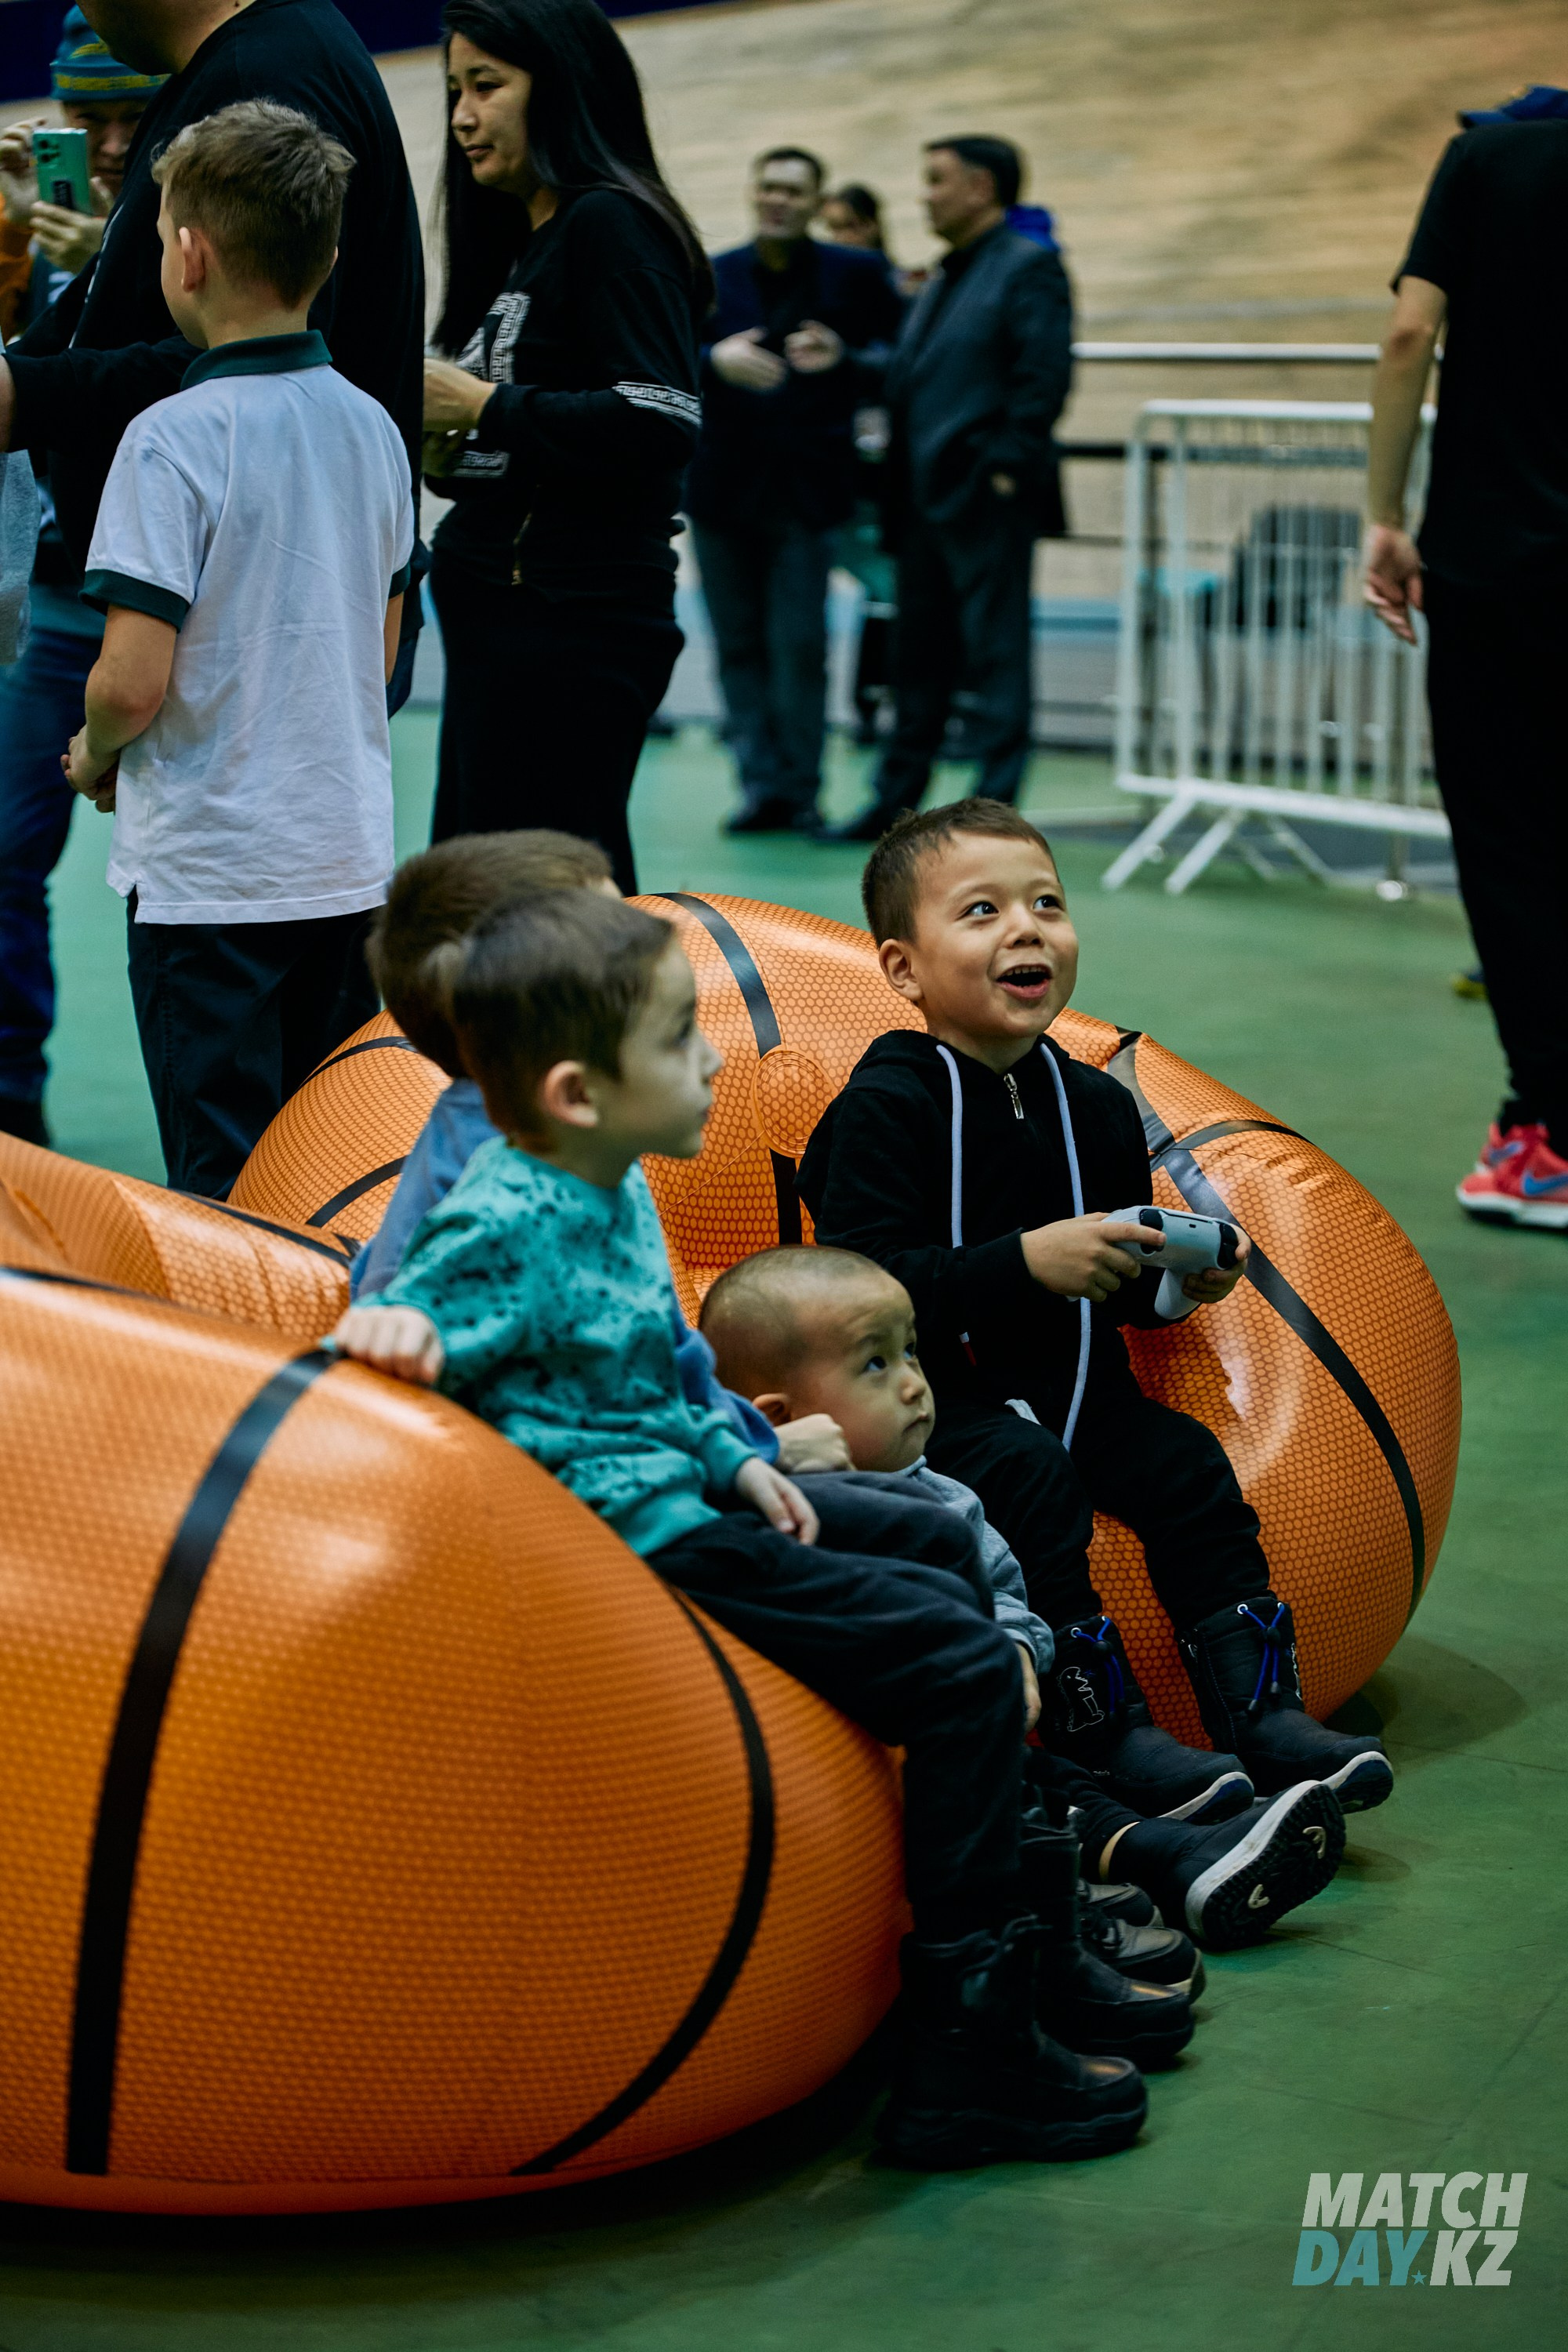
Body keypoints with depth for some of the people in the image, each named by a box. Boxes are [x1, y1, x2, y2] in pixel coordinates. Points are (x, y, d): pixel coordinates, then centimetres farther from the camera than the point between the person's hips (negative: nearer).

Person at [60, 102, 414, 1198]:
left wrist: (95, 759, 1)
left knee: (228, 1198, 1)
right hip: (352, 856, 7)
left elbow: (134, 680, -19)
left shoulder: (176, 437, -16)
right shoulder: (373, 427, 5)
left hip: (210, 874, -6)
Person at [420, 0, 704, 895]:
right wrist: (443, 444, 5)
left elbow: (661, 424, -21)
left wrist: (486, 407, -15)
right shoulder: (523, 242, 20)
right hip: (505, 619, 10)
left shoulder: (610, 225, -9)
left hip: (574, 626, -10)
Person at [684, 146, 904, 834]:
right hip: (725, 485, 3)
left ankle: (799, 791, 3)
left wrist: (843, 360, -20)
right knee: (740, 644, 5)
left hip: (806, 487, -3)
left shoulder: (856, 276, 3)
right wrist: (715, 360, -18)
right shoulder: (712, 276, 10)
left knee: (799, 644, -7)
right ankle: (761, 785, 11)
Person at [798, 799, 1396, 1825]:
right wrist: (1025, 1262, -30)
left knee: (1189, 1468, -12)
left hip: (1069, 1381, 6)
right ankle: (1105, 1734, -24)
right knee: (1030, 1476, -29)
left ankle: (1261, 1710, -8)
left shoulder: (1096, 1105, 8)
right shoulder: (887, 1106, -13)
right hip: (930, 1393, -6)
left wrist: (1178, 1280, -3)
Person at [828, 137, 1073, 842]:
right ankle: (898, 801, 19)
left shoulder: (1028, 268, -6)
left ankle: (994, 807, -1)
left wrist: (1005, 466, -18)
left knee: (994, 656, -4)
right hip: (926, 499, 9)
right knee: (919, 658, 13)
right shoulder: (944, 281, 21)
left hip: (986, 500, -9)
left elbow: (1045, 376, -14)